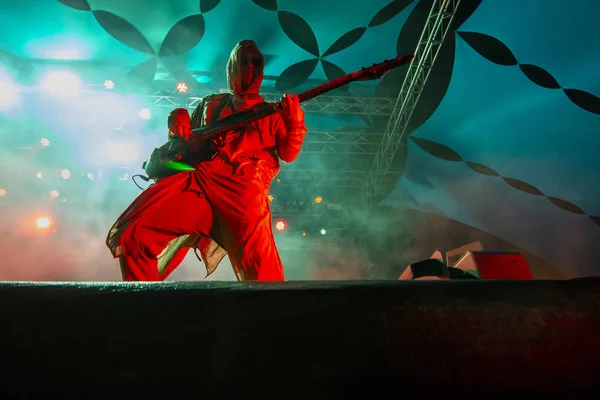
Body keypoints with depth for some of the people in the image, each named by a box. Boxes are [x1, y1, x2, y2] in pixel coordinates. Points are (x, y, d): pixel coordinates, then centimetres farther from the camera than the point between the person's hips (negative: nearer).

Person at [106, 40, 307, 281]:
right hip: (197, 176, 3)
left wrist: (294, 122, -9)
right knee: (133, 234, -11)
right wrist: (178, 119, 9)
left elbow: (288, 154, 8)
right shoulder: (211, 104, 26)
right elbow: (184, 141, 30)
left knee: (255, 242, -34)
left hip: (242, 182, -3)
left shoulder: (271, 113, 19)